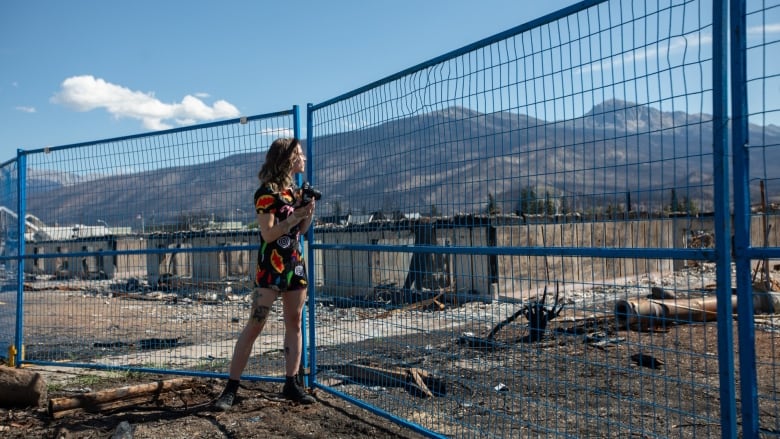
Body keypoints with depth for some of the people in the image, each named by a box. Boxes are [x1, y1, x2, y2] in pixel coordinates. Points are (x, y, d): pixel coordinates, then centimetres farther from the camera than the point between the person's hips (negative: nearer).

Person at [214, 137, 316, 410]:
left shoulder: (294, 190, 12)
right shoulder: (267, 192, -11)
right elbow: (268, 234, -17)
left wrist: (309, 212, 0)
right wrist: (295, 216, -20)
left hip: (295, 264, 8)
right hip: (271, 267, -8)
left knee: (295, 323, 7)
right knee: (254, 326, -6)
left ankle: (291, 384, 15)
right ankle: (231, 388, 1)